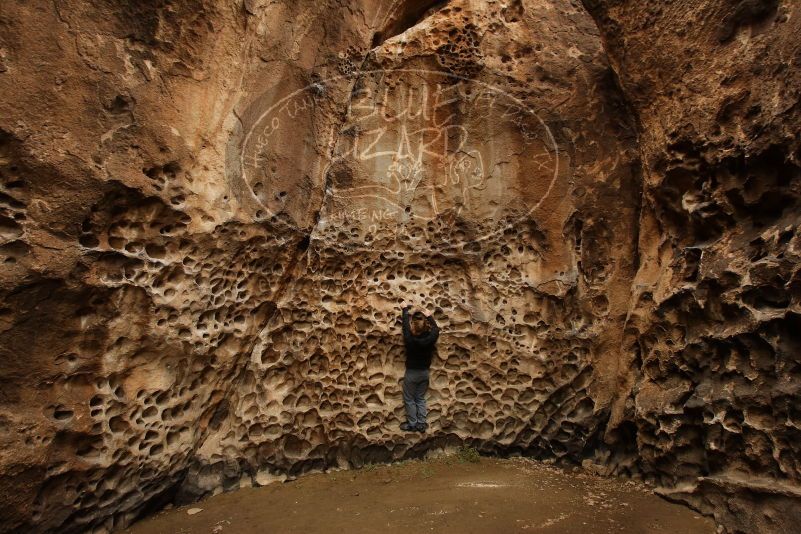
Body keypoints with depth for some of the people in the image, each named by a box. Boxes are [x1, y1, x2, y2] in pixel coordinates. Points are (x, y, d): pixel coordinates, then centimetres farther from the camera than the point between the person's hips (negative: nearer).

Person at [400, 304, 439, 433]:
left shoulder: (409, 339, -21)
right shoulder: (430, 338, -16)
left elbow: (405, 325, -4)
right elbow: (436, 329, 6)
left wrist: (406, 309, 11)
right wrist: (429, 316, 17)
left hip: (411, 373, -4)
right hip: (424, 372, 4)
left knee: (409, 400, 11)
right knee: (421, 399, 16)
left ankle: (412, 424, 17)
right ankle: (421, 424, 19)